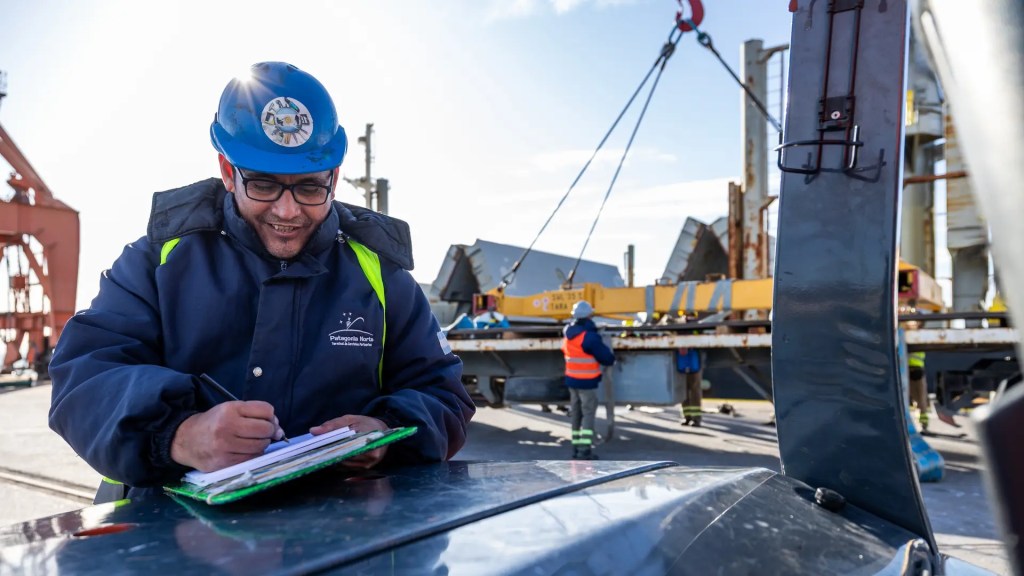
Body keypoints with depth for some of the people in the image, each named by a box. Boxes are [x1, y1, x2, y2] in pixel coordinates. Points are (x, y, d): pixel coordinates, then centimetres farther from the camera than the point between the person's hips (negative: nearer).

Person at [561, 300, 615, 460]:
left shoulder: (568, 333, 3)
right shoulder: (590, 336, -20)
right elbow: (605, 357, -14)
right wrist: (612, 359, 6)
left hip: (571, 379, 7)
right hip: (587, 381, -7)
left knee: (575, 413, 14)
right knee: (588, 413, -3)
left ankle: (576, 447, 20)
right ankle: (585, 450, -6)